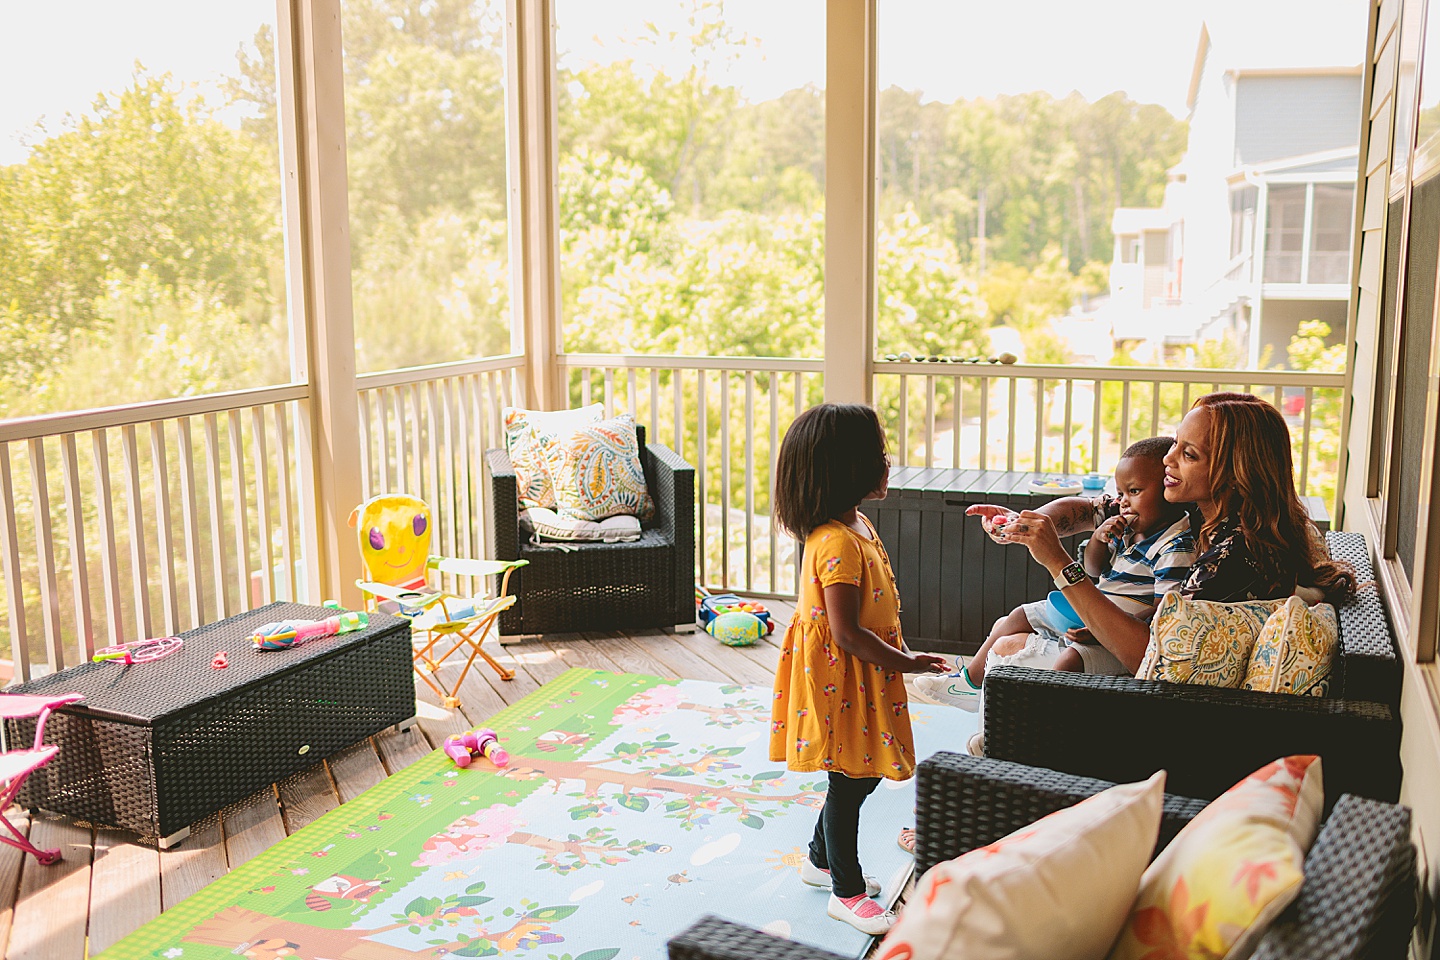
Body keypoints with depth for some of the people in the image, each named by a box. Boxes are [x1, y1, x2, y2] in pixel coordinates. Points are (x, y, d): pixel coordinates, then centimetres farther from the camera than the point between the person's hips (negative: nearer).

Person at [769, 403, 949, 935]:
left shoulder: (856, 524, 6)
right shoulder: (838, 544, -27)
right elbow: (847, 634, -27)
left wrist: (900, 652, 14)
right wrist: (907, 663, -18)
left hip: (863, 676, 10)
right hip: (842, 679, -10)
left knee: (859, 776, 21)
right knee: (849, 782, 4)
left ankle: (822, 860, 40)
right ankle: (847, 892, 20)